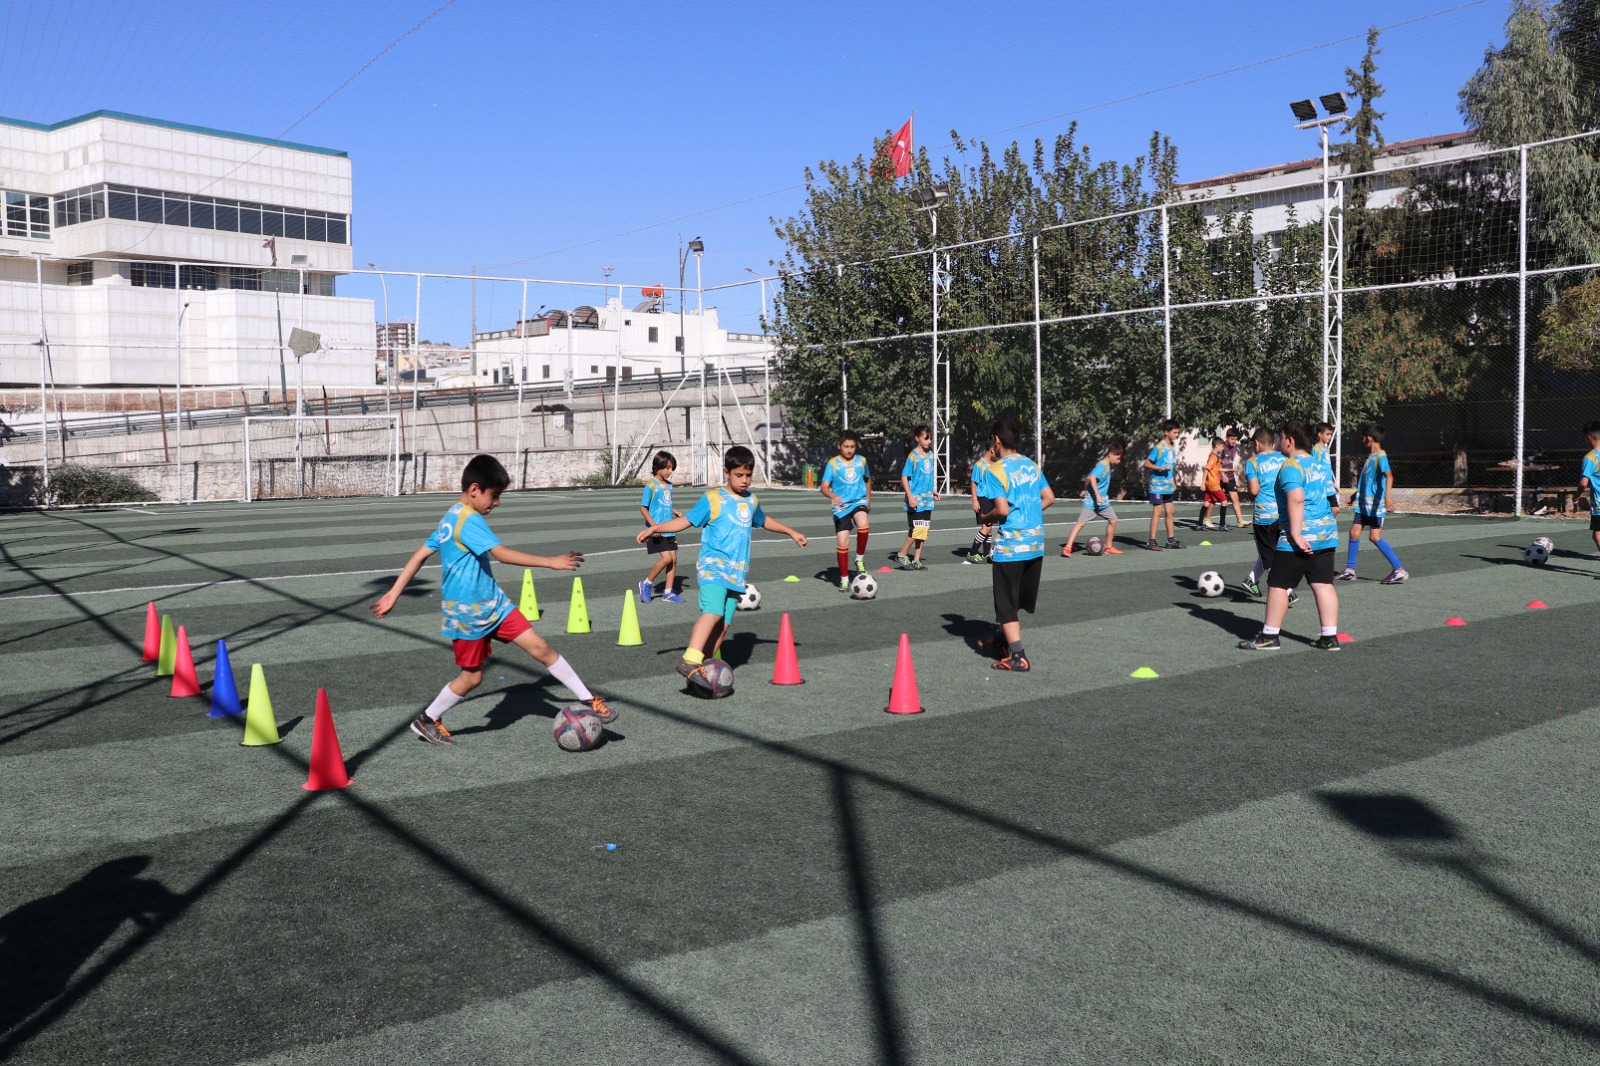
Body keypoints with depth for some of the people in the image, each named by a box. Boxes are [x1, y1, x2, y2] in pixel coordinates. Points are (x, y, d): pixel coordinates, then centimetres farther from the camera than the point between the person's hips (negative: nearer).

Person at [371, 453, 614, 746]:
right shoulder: (470, 520, -20)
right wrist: (551, 562, -27)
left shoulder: (450, 519, 10)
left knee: (541, 648, 1)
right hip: (468, 613, -9)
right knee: (472, 676, 6)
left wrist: (393, 594, 13)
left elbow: (419, 555, 11)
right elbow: (503, 554, -29)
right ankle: (427, 721, 28)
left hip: (493, 604, 9)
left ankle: (589, 700, 4)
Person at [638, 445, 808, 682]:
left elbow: (763, 521, 37)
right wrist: (654, 529, -13)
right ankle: (689, 661, -31)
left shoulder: (751, 501, 17)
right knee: (713, 612, -26)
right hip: (712, 565, -6)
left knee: (723, 624, -2)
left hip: (736, 572, 6)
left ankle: (704, 667, 6)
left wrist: (791, 532, 47)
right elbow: (686, 521, -2)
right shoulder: (713, 498, -2)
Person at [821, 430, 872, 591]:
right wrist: (832, 496, -32)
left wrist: (868, 499, 24)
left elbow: (868, 479, 24)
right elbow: (824, 486, -12)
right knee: (842, 543, -4)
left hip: (859, 501, 1)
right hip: (841, 506, -1)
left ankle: (860, 559, -9)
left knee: (863, 524, -32)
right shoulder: (833, 463, -4)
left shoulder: (861, 460, 6)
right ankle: (844, 579, 11)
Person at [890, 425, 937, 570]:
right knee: (916, 530, -9)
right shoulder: (913, 456, -11)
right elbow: (904, 478, -12)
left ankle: (916, 560, 16)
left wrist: (932, 492, 16)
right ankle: (901, 556, 6)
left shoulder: (930, 455, 10)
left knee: (923, 531, 9)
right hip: (916, 501, -7)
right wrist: (910, 497, -18)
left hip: (927, 500, 7)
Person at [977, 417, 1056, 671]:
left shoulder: (994, 471, -12)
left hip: (1010, 545, -7)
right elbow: (1049, 498, 8)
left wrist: (986, 516, 1)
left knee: (1007, 603, 1)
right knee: (1020, 599, 20)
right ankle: (1004, 641, 35)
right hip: (1035, 542, 7)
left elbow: (1002, 509, -18)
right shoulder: (1031, 465, 8)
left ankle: (1018, 657, -2)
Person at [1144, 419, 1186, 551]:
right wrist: (1162, 468, -26)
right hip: (1157, 485, -8)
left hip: (1168, 486, 8)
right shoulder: (1158, 447, -14)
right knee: (1157, 511, -7)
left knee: (1169, 511, 11)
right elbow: (1147, 463, -16)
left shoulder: (1173, 447, 10)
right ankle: (1151, 542, -4)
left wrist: (1173, 483, 18)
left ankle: (1171, 540, 20)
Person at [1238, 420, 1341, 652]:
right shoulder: (1319, 465, 16)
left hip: (1300, 536, -9)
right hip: (1326, 532, 9)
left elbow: (1296, 499, -24)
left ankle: (1269, 636, 5)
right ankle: (1330, 637, 6)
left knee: (1277, 584, 1)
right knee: (1323, 584, 7)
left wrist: (1296, 533, -25)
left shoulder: (1290, 466, -13)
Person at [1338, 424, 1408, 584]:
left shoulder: (1381, 456, -15)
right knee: (1354, 532, 7)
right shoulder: (1370, 456, 13)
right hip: (1363, 503, 9)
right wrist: (1356, 494, 34)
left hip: (1375, 505, -9)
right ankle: (1350, 570, 14)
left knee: (1376, 537, -10)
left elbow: (1389, 476, -30)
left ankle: (1399, 570, -6)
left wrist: (1387, 497, -42)